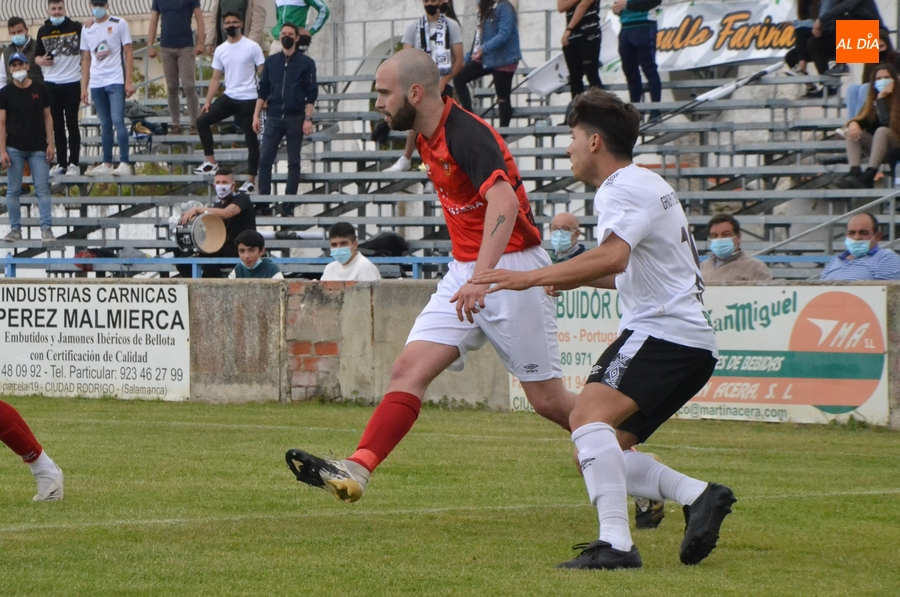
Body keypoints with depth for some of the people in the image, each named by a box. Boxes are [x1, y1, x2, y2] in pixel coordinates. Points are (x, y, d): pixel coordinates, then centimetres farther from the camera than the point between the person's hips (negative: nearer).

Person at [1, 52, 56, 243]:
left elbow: (47, 117, 8)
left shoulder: (40, 89, 4)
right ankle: (15, 229, 8)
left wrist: (50, 144, -1)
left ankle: (46, 228, -5)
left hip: (38, 148, 0)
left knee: (43, 189, -5)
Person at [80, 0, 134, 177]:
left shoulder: (119, 24, 2)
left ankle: (124, 163, -13)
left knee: (117, 120, -13)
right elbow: (86, 59, 15)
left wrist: (129, 81, -7)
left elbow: (128, 54, 0)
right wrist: (84, 87, 10)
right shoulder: (87, 30, 13)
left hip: (115, 81, -4)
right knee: (105, 124, 7)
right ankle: (107, 164, 10)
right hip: (96, 83, 4)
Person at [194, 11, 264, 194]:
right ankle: (211, 162, 5)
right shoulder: (221, 50, 8)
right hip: (229, 97, 5)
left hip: (249, 99, -5)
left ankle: (251, 181, 3)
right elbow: (216, 78, 11)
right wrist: (208, 101, 3)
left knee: (251, 139, -1)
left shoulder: (252, 47, -7)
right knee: (202, 121, -4)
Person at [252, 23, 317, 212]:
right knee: (265, 159, -5)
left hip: (295, 118, -2)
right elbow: (262, 90, 12)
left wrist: (308, 119, -10)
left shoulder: (305, 63, 1)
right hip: (273, 118, 2)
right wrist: (256, 115, 4)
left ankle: (288, 203, 5)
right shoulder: (271, 61, 10)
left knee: (294, 162, 2)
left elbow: (311, 94, -2)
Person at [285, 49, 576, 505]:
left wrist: (481, 278, -47)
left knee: (548, 401, -2)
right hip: (466, 271, 9)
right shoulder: (427, 137, 8)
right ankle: (356, 471, -18)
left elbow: (504, 203, -36)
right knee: (409, 369, -8)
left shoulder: (467, 135, -21)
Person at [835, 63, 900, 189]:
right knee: (853, 131, -16)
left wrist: (881, 98, -21)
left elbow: (887, 123, -22)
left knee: (882, 131, -35)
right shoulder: (872, 99, 9)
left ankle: (868, 176, -49)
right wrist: (853, 123, -22)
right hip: (876, 147, 6)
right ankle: (854, 173, -38)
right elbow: (862, 119, 1)